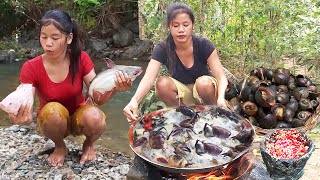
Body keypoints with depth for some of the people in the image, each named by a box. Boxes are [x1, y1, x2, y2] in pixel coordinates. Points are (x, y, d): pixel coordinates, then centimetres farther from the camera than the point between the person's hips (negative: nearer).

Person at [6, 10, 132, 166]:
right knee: (53, 110, -36)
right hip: (51, 120, 0)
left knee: (95, 117, -34)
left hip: (79, 115, 1)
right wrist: (20, 117, -50)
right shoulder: (31, 68, -20)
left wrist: (114, 87, -42)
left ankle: (88, 145, 1)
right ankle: (60, 147, -3)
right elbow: (26, 112, -26)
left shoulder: (81, 59, -17)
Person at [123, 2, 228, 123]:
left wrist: (220, 98, -48)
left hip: (204, 90, -1)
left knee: (203, 82, -34)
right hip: (182, 95, 1)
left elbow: (221, 76, -25)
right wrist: (134, 101, -53)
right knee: (162, 83, -28)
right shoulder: (162, 49, -18)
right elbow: (148, 78, -32)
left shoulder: (203, 45, -20)